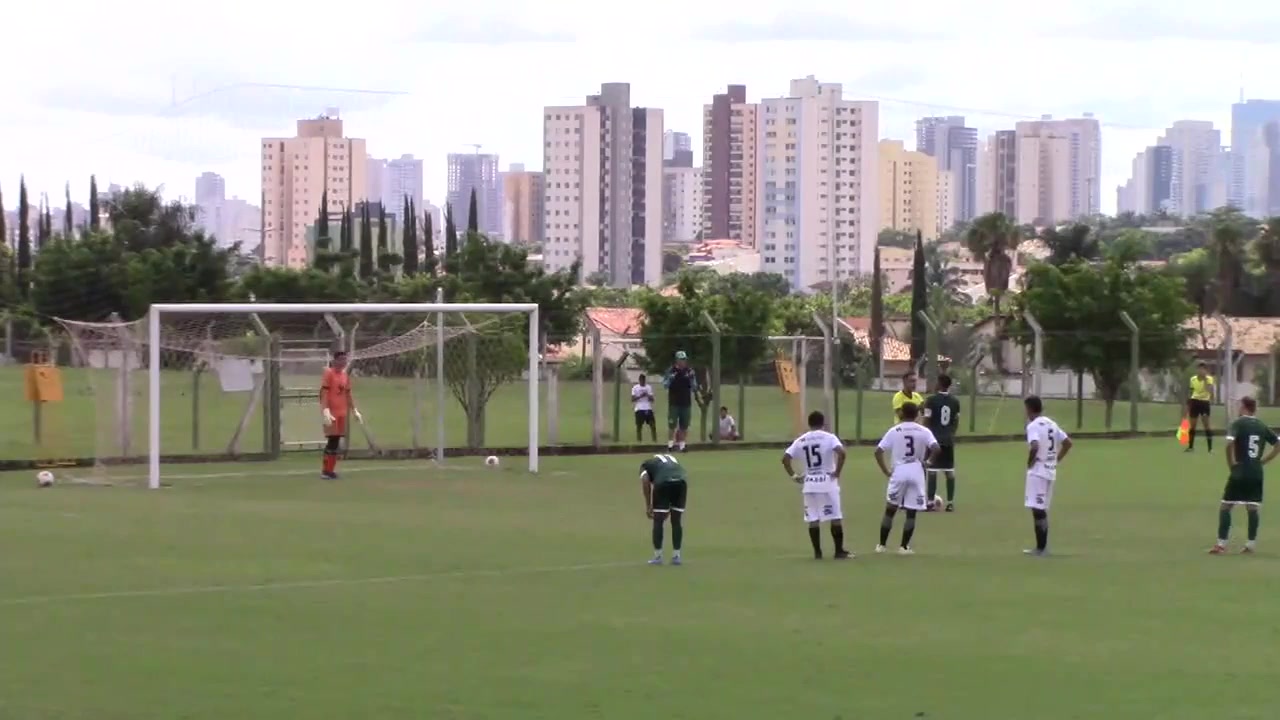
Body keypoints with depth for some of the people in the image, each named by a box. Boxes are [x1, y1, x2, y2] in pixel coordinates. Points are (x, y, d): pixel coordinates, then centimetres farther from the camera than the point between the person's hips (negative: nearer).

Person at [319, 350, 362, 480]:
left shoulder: (345, 375, 15)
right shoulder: (328, 373, -7)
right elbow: (324, 392, -14)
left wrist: (354, 411, 20)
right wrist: (325, 411, -24)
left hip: (342, 412, 7)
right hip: (331, 412, -7)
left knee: (336, 441, 6)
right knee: (332, 440, -10)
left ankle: (331, 469, 10)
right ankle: (326, 470, -5)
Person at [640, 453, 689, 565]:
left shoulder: (646, 465, 28)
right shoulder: (672, 460, 40)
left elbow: (645, 481, 6)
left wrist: (648, 506, 11)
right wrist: (669, 509, 35)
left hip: (663, 482, -4)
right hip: (681, 481, 4)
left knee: (658, 520, 12)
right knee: (676, 521, 17)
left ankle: (657, 556, 15)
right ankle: (676, 556, 20)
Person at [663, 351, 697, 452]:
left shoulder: (690, 371, 6)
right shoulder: (671, 371, -1)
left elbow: (694, 388, 6)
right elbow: (665, 385, -2)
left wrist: (692, 378, -12)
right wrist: (670, 378, -21)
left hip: (686, 403, 2)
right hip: (674, 402, -2)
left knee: (684, 425, 4)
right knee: (672, 424, -3)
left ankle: (682, 444, 10)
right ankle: (670, 443, 2)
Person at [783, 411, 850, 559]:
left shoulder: (801, 441, 6)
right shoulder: (829, 437, -5)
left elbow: (785, 458, 1)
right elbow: (841, 453, -21)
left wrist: (793, 475, 7)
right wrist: (837, 472, -12)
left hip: (809, 483, 3)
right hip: (827, 482, -3)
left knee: (813, 519, 8)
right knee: (835, 518, 2)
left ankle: (817, 552, 8)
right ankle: (839, 551, 3)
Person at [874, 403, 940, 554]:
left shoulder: (894, 431, 2)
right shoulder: (923, 431, 0)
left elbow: (878, 452, -3)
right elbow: (935, 448, -14)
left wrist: (886, 471, 4)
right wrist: (927, 461, 1)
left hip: (898, 472, 1)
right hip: (916, 472, -1)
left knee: (890, 509, 12)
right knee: (911, 512, 6)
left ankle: (881, 545, 13)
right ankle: (904, 546, 5)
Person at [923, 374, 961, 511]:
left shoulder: (931, 400, -8)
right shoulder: (955, 401, 6)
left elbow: (927, 421, -9)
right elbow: (956, 422, 12)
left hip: (934, 439, -4)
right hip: (949, 440, 4)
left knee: (932, 470, -2)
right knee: (950, 471, 7)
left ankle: (931, 502, -4)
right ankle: (950, 503, 7)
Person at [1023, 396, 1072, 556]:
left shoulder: (1033, 425, -13)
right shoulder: (1051, 424, 12)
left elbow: (1034, 447, -28)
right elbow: (1067, 443, 15)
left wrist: (1029, 462, -13)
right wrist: (1056, 460, 15)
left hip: (1038, 471, -8)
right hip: (1050, 471, 8)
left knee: (1037, 509, -6)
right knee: (1042, 510, 15)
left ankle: (1040, 548, -8)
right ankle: (1043, 546, 17)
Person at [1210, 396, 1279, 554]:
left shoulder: (1238, 424, -6)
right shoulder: (1262, 426, 10)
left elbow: (1229, 443, -22)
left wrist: (1231, 463, -8)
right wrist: (1263, 461, 11)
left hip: (1239, 472, -5)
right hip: (1256, 473, 5)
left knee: (1225, 506, 2)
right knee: (1252, 508, 9)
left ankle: (1221, 544, -3)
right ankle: (1250, 545, 8)